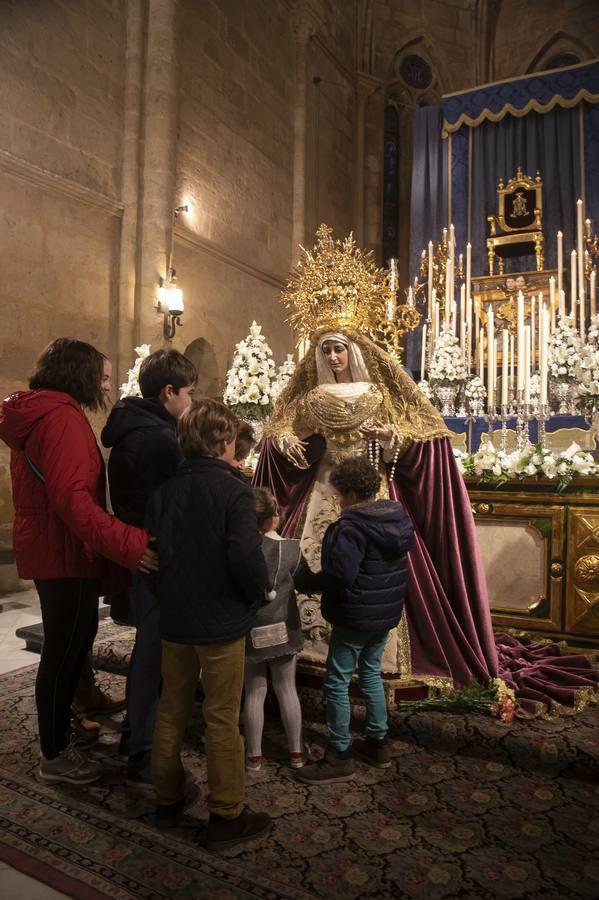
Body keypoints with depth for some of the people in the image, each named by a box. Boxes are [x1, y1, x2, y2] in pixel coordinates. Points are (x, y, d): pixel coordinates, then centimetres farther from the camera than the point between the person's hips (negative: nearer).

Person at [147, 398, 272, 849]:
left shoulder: (166, 490, -1)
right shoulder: (233, 491, -17)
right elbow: (246, 556, -25)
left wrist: (175, 590, 11)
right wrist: (259, 592, -7)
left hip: (174, 618, 6)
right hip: (221, 621, -5)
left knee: (172, 710, 20)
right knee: (222, 719, 7)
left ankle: (169, 797, 37)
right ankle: (226, 816, 20)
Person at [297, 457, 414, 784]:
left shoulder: (351, 527, -24)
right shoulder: (398, 519, 3)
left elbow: (339, 576, -30)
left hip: (356, 618, -9)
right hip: (387, 613, 9)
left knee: (336, 683, 4)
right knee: (371, 673, 23)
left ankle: (339, 758, 14)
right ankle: (378, 743, 33)